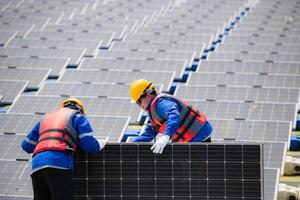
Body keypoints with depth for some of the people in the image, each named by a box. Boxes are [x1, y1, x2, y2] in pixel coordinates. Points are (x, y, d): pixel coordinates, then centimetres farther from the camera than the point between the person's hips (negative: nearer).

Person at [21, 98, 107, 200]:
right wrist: (100, 144, 27)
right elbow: (89, 144, 6)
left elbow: (26, 145, 35)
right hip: (59, 162, -5)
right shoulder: (78, 117, 18)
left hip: (37, 165, 5)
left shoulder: (46, 118, 34)